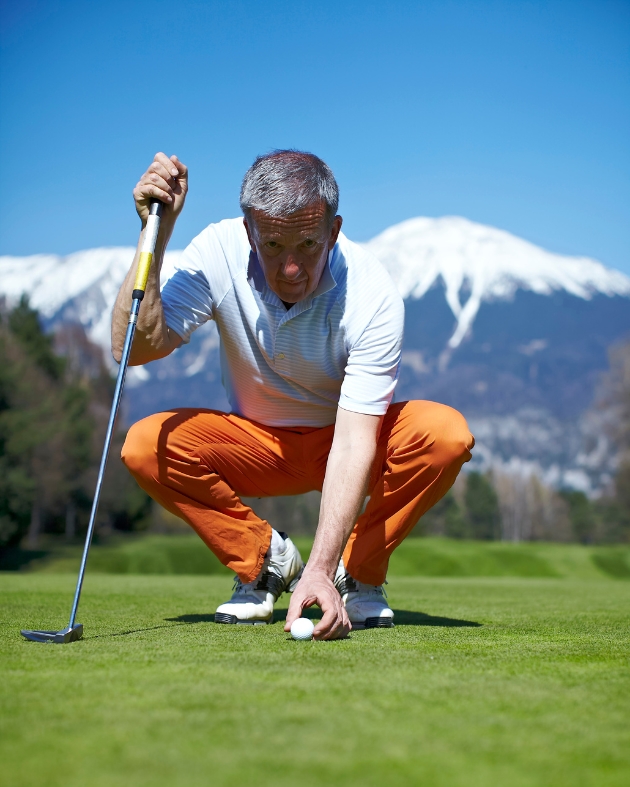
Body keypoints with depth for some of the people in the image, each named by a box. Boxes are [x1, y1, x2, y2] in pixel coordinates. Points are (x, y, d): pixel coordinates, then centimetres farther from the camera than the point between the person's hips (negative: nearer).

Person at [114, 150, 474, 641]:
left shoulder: (373, 294, -29)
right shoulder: (219, 252, -21)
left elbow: (354, 442, -34)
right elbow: (135, 347, -29)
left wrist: (320, 570, -44)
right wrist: (156, 233, -39)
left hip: (346, 441, -1)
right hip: (258, 446, 2)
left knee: (446, 433, -31)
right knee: (146, 445, -26)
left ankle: (358, 573, -7)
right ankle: (267, 558, -3)